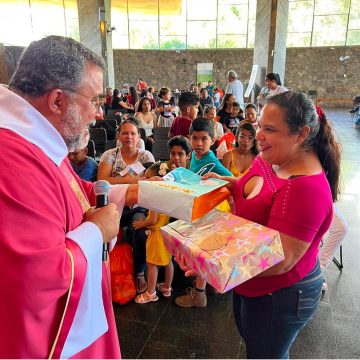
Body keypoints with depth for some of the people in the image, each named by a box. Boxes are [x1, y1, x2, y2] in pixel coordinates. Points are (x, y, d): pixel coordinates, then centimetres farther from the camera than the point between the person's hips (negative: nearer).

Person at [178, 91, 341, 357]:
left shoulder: (306, 187, -34)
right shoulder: (270, 159, -7)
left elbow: (281, 261, -34)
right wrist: (227, 183, -7)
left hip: (280, 296, -8)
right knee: (250, 338, 32)